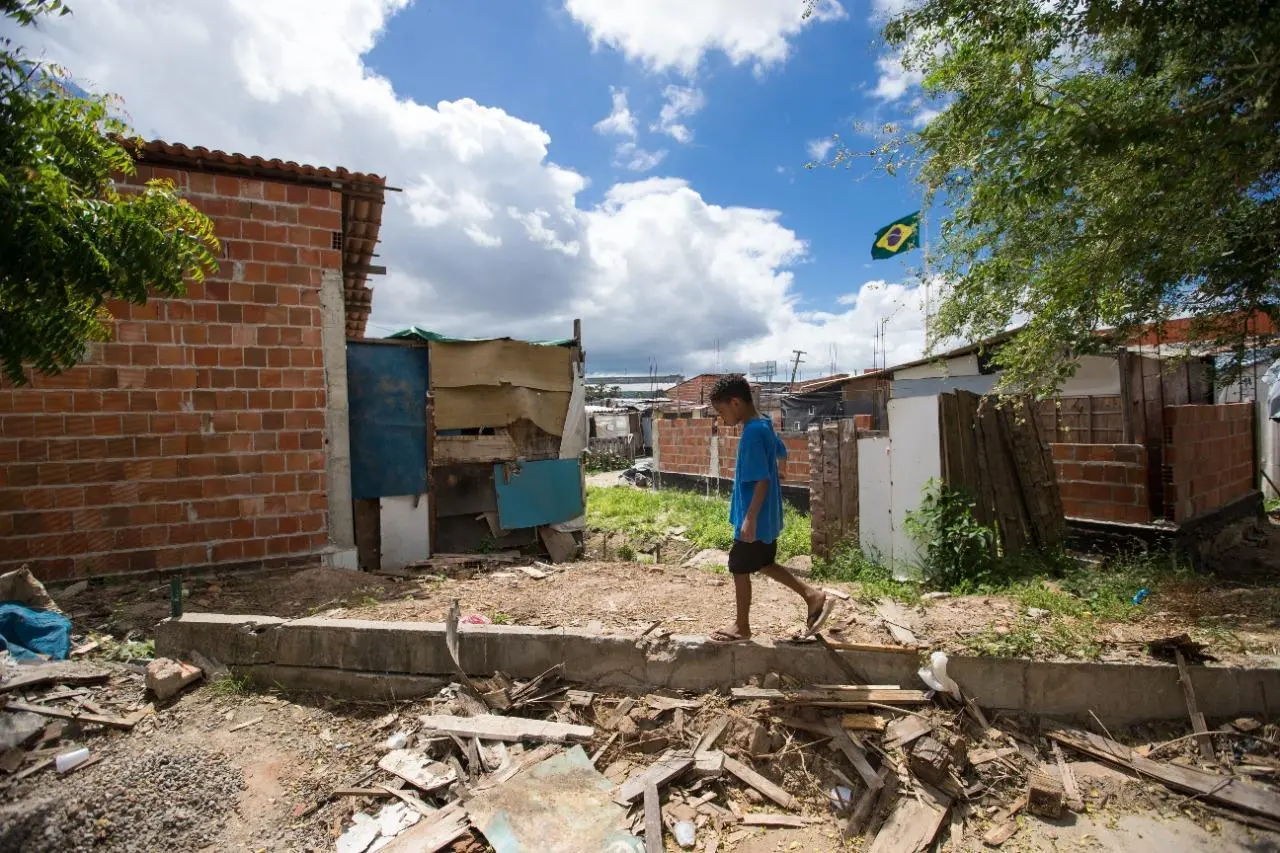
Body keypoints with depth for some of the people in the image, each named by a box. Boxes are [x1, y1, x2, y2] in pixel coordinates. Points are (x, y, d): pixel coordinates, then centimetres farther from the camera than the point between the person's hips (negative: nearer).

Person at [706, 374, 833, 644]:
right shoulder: (764, 426, 5)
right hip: (768, 516, 10)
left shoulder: (752, 433, -23)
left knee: (740, 569, 6)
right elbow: (781, 452, 24)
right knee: (764, 564, 23)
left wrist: (749, 519, -25)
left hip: (755, 519, -9)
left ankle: (742, 627, 23)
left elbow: (762, 480, -26)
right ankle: (813, 596, 27)